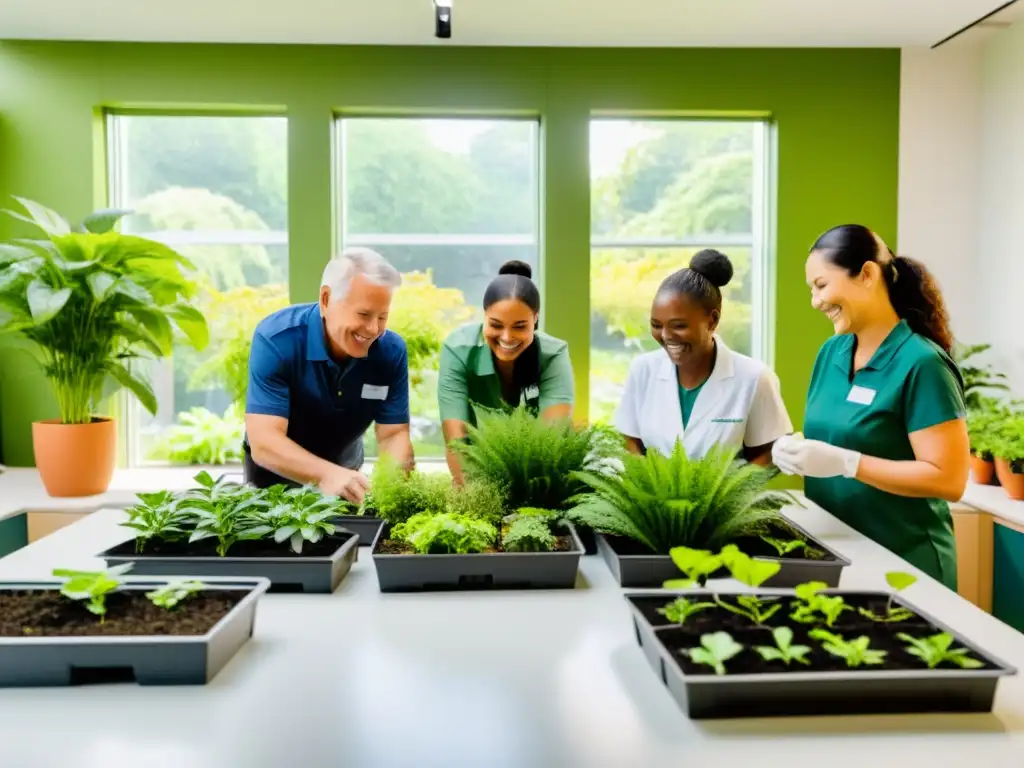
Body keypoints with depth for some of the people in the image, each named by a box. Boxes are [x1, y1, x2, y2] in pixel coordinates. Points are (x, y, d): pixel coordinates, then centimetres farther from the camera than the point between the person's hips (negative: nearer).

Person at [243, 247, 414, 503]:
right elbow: (263, 442, -31)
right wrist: (327, 474, -47)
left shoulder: (392, 351, -15)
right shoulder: (275, 340, -25)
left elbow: (393, 434, -13)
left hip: (345, 472, 2)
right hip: (275, 478, -1)